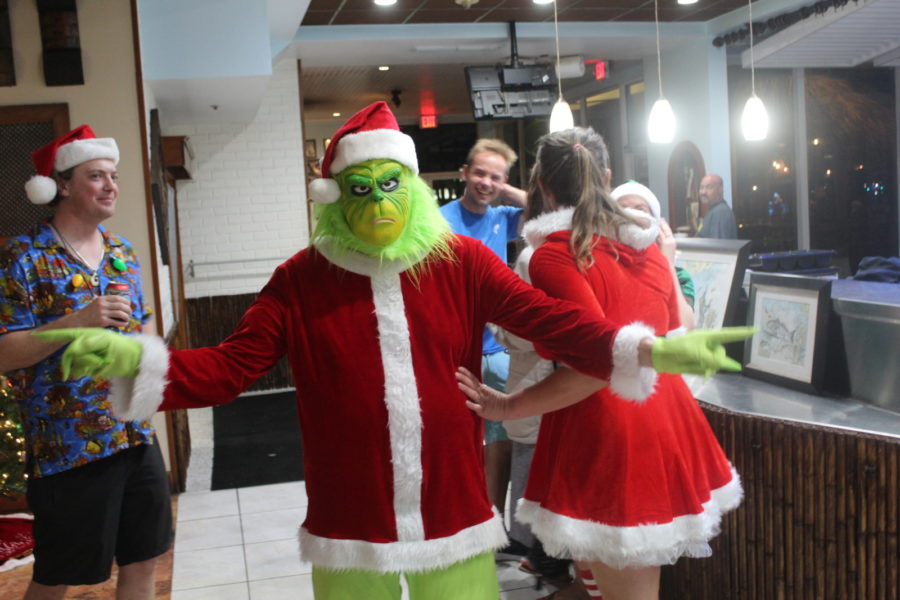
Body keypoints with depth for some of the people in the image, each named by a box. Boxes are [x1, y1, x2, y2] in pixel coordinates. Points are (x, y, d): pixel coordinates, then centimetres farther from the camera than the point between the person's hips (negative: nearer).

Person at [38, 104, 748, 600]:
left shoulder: (462, 262, -2)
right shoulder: (302, 279, -2)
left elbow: (550, 318, -7)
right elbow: (229, 367, -5)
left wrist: (649, 349, -20)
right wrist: (136, 360, -21)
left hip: (456, 515, 1)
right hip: (349, 526, 0)